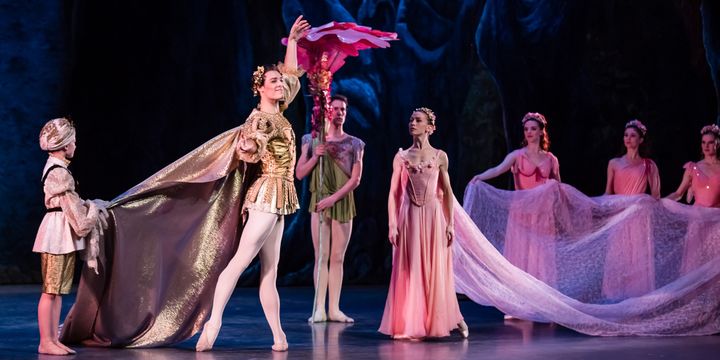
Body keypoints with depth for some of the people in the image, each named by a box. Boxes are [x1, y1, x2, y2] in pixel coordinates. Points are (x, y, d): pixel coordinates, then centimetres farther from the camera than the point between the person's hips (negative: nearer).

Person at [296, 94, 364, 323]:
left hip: (343, 203, 1)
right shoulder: (313, 140, 6)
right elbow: (299, 174, 4)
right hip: (319, 202, -1)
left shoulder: (354, 144, 5)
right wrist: (316, 156, -11)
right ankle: (319, 309, -3)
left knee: (338, 258, 2)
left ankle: (334, 309, 5)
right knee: (321, 257, -3)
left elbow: (356, 179, -2)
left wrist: (334, 197, -12)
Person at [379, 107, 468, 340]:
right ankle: (410, 326, 8)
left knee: (436, 271, 3)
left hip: (433, 216, 0)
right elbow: (394, 193, 3)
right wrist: (392, 224, -4)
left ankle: (436, 323, 16)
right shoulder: (401, 157, 5)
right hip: (409, 217, 1)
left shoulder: (440, 156, 5)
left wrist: (450, 224, 0)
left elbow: (447, 193, 6)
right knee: (410, 271, 2)